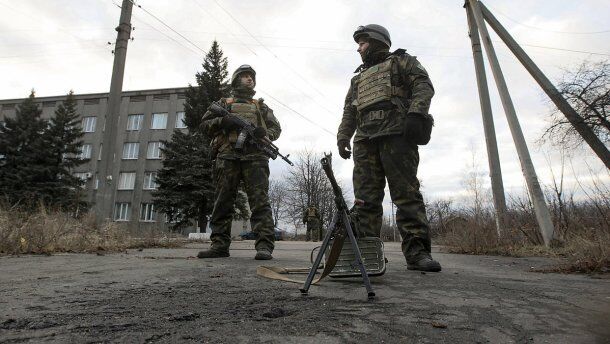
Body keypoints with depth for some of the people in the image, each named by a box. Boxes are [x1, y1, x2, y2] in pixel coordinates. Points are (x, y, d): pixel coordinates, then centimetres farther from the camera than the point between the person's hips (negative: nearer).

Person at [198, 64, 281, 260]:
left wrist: (264, 132, -4)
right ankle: (219, 245, 3)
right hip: (227, 156, 1)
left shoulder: (261, 106, 27)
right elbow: (205, 124, 16)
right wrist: (222, 121, -5)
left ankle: (264, 246, -15)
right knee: (223, 202, -2)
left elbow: (276, 128, 20)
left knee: (260, 201, -12)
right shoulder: (224, 103, 24)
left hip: (255, 157, 0)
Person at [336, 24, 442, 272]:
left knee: (406, 193, -12)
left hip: (396, 133, -5)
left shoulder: (401, 61, 20)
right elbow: (349, 111, 27)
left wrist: (416, 112, -15)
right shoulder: (358, 77, 34)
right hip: (364, 140, 5)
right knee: (366, 198, -4)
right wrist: (342, 136, 11)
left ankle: (417, 252, -12)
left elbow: (423, 85, 4)